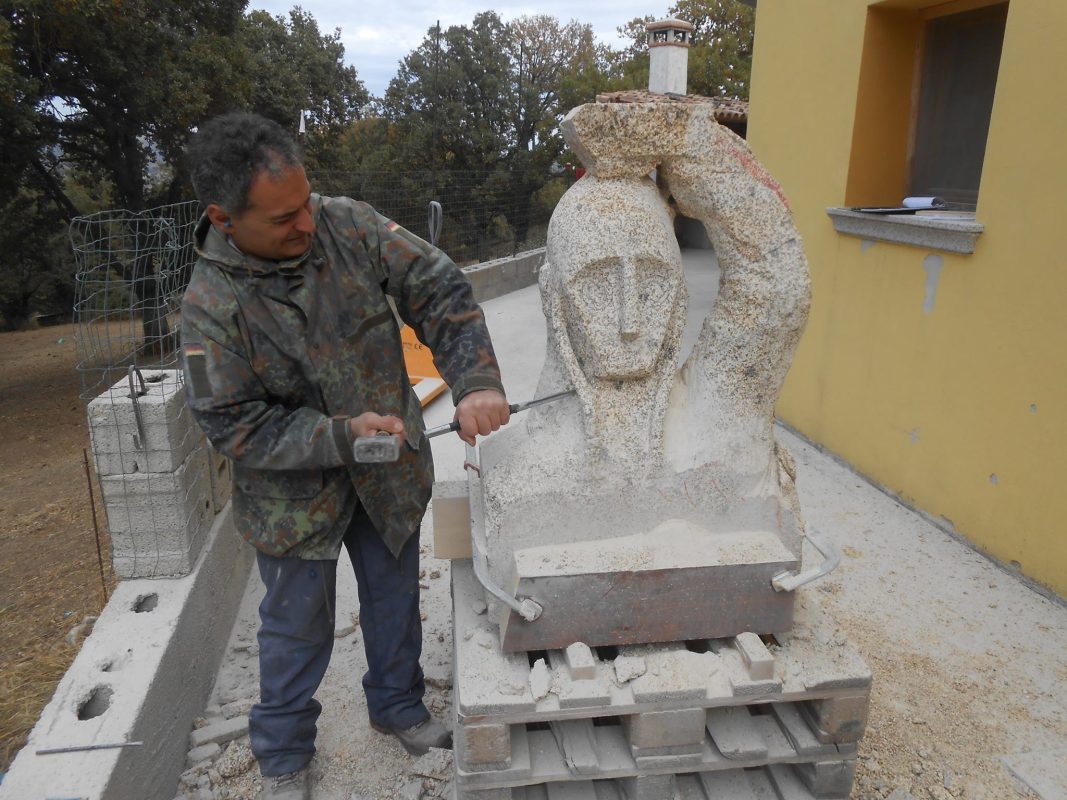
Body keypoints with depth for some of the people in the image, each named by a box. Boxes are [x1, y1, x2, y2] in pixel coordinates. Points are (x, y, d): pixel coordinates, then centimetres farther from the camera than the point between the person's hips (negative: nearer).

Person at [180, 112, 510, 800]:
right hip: (295, 495, -3)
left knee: (395, 598, 22)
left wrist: (476, 380, -30)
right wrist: (342, 435, -28)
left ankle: (398, 704, 50)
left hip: (392, 470, 3)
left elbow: (440, 291, -15)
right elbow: (237, 427, -18)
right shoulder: (212, 304, -21)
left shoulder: (349, 225, -14)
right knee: (298, 626, 16)